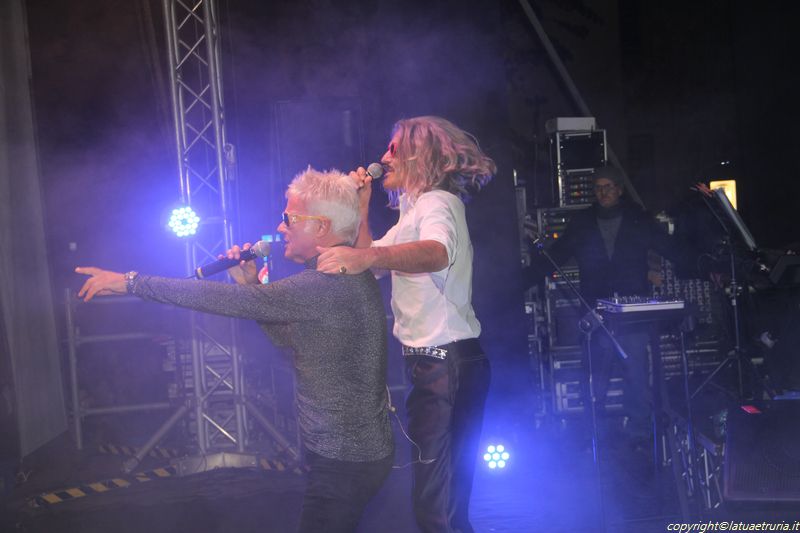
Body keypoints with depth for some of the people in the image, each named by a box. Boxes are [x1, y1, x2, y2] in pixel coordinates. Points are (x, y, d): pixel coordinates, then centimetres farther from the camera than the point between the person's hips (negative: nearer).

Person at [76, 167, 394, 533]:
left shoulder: (329, 282, -24)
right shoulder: (344, 276, 11)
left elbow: (230, 301, -24)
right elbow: (287, 336, 17)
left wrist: (131, 282, -18)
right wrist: (251, 286, 4)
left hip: (343, 459, -10)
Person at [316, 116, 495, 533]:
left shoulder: (439, 202, -12)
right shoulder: (415, 210, 21)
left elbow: (436, 253, -36)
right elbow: (368, 261, 19)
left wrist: (368, 256, -51)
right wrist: (361, 207, 12)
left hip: (447, 363, -11)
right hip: (431, 361, 11)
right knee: (448, 497, 20)